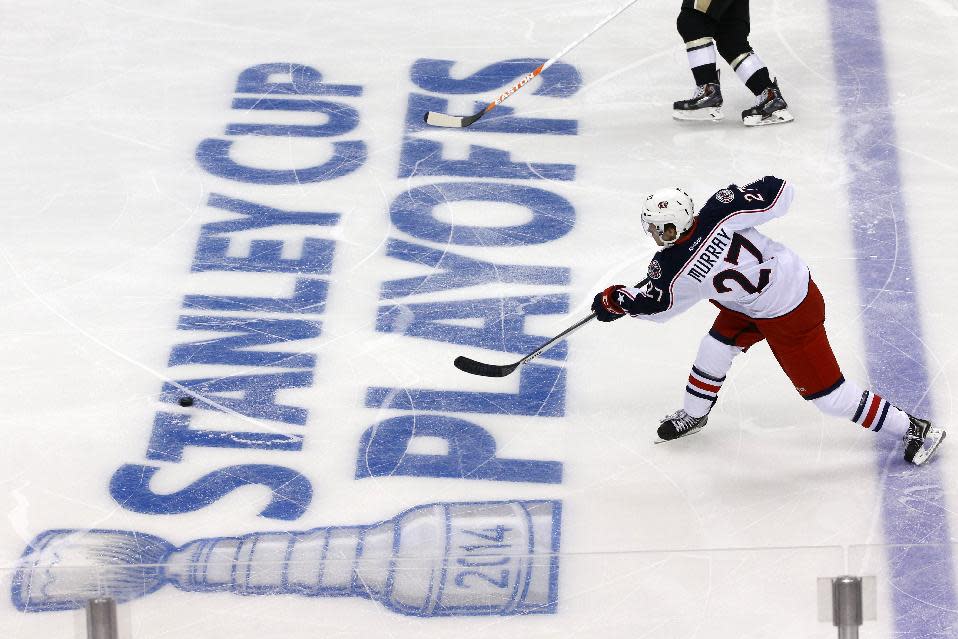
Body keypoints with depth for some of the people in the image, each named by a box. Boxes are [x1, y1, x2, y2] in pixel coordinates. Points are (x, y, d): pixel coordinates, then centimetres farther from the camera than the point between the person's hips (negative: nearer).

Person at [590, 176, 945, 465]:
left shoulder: (673, 272, -25)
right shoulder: (722, 210, -19)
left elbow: (652, 304, -3)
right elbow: (779, 192, -14)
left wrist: (614, 300, 15)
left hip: (789, 318, -8)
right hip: (793, 278, 8)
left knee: (826, 393, 4)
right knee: (718, 345, 18)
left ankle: (913, 428, 13)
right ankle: (693, 415, 39)